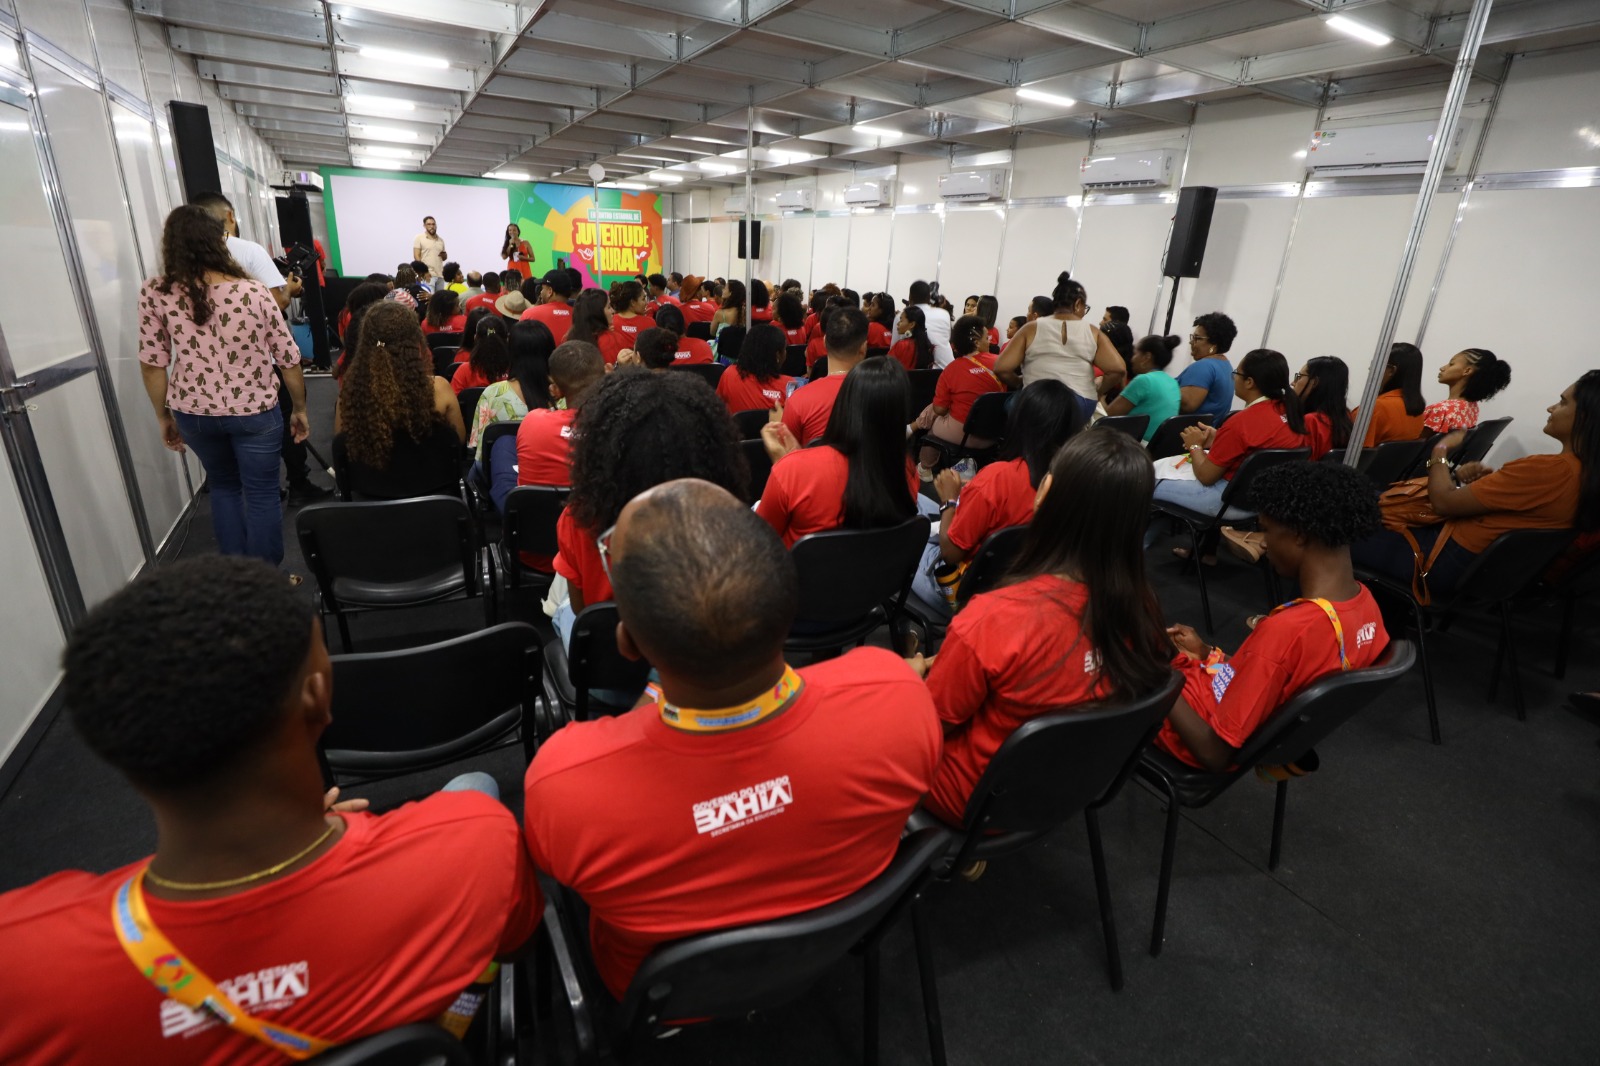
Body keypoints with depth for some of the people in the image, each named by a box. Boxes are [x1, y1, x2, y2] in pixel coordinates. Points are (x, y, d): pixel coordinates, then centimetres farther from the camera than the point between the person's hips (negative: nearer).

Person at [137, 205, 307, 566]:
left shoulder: (155, 294, -6)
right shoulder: (254, 293, -11)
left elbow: (152, 364, -2)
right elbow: (289, 360, -7)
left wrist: (165, 417, 11)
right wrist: (299, 409, 6)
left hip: (194, 413, 3)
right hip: (254, 411, -3)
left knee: (223, 486, 24)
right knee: (261, 495, 8)